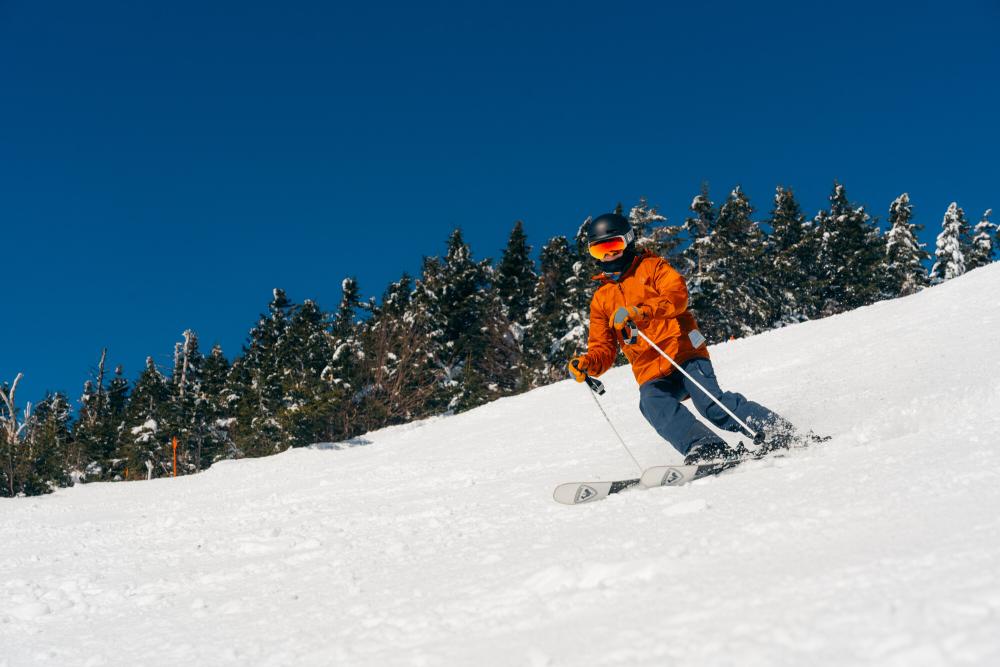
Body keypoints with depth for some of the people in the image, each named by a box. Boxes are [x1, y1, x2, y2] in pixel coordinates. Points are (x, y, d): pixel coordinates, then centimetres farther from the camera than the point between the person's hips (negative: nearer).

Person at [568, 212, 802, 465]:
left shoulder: (650, 266, 10)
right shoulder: (600, 299, 21)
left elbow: (677, 294, -11)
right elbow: (603, 349, 17)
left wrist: (640, 311, -29)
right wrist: (587, 364, -7)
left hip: (683, 352, -3)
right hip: (652, 375, 3)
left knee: (713, 404, -22)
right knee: (653, 404, -28)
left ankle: (778, 432, -10)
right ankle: (705, 449, -37)